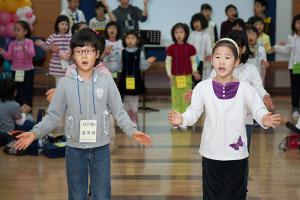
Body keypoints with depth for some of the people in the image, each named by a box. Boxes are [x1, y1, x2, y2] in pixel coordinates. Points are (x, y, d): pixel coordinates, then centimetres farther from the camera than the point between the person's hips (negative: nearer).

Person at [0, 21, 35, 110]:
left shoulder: (29, 42, -5)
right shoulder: (13, 43, 3)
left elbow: (32, 54, -18)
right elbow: (9, 57, -1)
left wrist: (25, 50, -37)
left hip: (27, 70, -3)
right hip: (16, 70, 3)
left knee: (28, 91, 4)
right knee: (17, 92, 7)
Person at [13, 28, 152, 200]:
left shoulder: (106, 80, -5)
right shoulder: (65, 83, -4)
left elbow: (119, 111, -2)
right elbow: (54, 115, 0)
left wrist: (132, 131, -16)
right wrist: (35, 133, -13)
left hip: (101, 148, 0)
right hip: (75, 149, 1)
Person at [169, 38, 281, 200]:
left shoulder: (245, 89, -8)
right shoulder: (203, 87, -6)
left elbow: (259, 111, -9)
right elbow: (193, 112, -7)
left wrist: (265, 120, -32)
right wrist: (182, 119, -28)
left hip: (237, 153, 0)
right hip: (211, 153, 1)